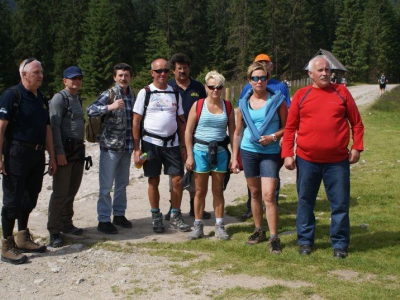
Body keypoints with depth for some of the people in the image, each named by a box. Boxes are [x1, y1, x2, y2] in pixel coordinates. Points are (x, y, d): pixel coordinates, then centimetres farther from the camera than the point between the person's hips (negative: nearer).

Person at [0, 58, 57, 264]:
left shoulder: (41, 99, 13)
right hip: (17, 154, -7)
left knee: (30, 199, 15)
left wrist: (52, 157, 15)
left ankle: (23, 239, 28)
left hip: (37, 155, 7)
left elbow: (47, 129, 17)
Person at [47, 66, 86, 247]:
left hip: (78, 149, 8)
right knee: (60, 193, -6)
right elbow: (54, 126, -15)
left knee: (72, 191, 13)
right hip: (65, 150, -8)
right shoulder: (59, 98, -8)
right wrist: (59, 152, -21)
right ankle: (54, 231, 0)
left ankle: (66, 224, 23)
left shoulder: (77, 99, 18)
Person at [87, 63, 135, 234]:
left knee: (122, 183, 15)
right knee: (106, 185, -2)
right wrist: (110, 107, -31)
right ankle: (104, 220, 5)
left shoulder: (132, 95, 11)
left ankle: (119, 214, 28)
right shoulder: (109, 94, -7)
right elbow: (90, 110, -18)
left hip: (127, 147, 6)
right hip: (110, 146, -6)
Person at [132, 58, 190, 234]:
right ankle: (156, 217, 18)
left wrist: (183, 146, 7)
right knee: (153, 181, 4)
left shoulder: (175, 94, 10)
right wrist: (136, 148, -8)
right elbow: (136, 121, -3)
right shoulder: (145, 93, -1)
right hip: (151, 143, -3)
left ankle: (175, 217, 14)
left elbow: (181, 121, 13)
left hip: (172, 143, 3)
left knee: (177, 180, 0)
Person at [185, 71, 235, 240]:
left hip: (220, 151, 2)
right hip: (201, 151, -2)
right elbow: (188, 132, -3)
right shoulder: (198, 105, -3)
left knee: (218, 191, 10)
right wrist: (189, 155, -7)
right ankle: (198, 227, 15)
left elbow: (232, 132, 6)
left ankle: (219, 226, 18)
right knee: (200, 191, 6)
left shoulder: (227, 107, 4)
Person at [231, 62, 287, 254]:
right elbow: (238, 132, 11)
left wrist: (273, 137, -17)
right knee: (255, 193, 12)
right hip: (248, 152, 3)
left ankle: (274, 238, -3)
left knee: (268, 196, -10)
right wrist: (234, 157, 9)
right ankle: (259, 231, 26)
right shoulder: (244, 103, 5)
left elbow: (287, 126, 1)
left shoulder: (277, 100, -3)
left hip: (270, 153, -3)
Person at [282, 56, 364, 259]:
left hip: (337, 160, 0)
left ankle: (340, 244, 18)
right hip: (306, 160, 0)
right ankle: (305, 241, 24)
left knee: (340, 203, 5)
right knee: (305, 202, 10)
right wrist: (287, 154, -3)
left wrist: (356, 147, -1)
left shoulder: (341, 92, 4)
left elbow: (356, 123, 8)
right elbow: (290, 127, 3)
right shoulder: (301, 95, 3)